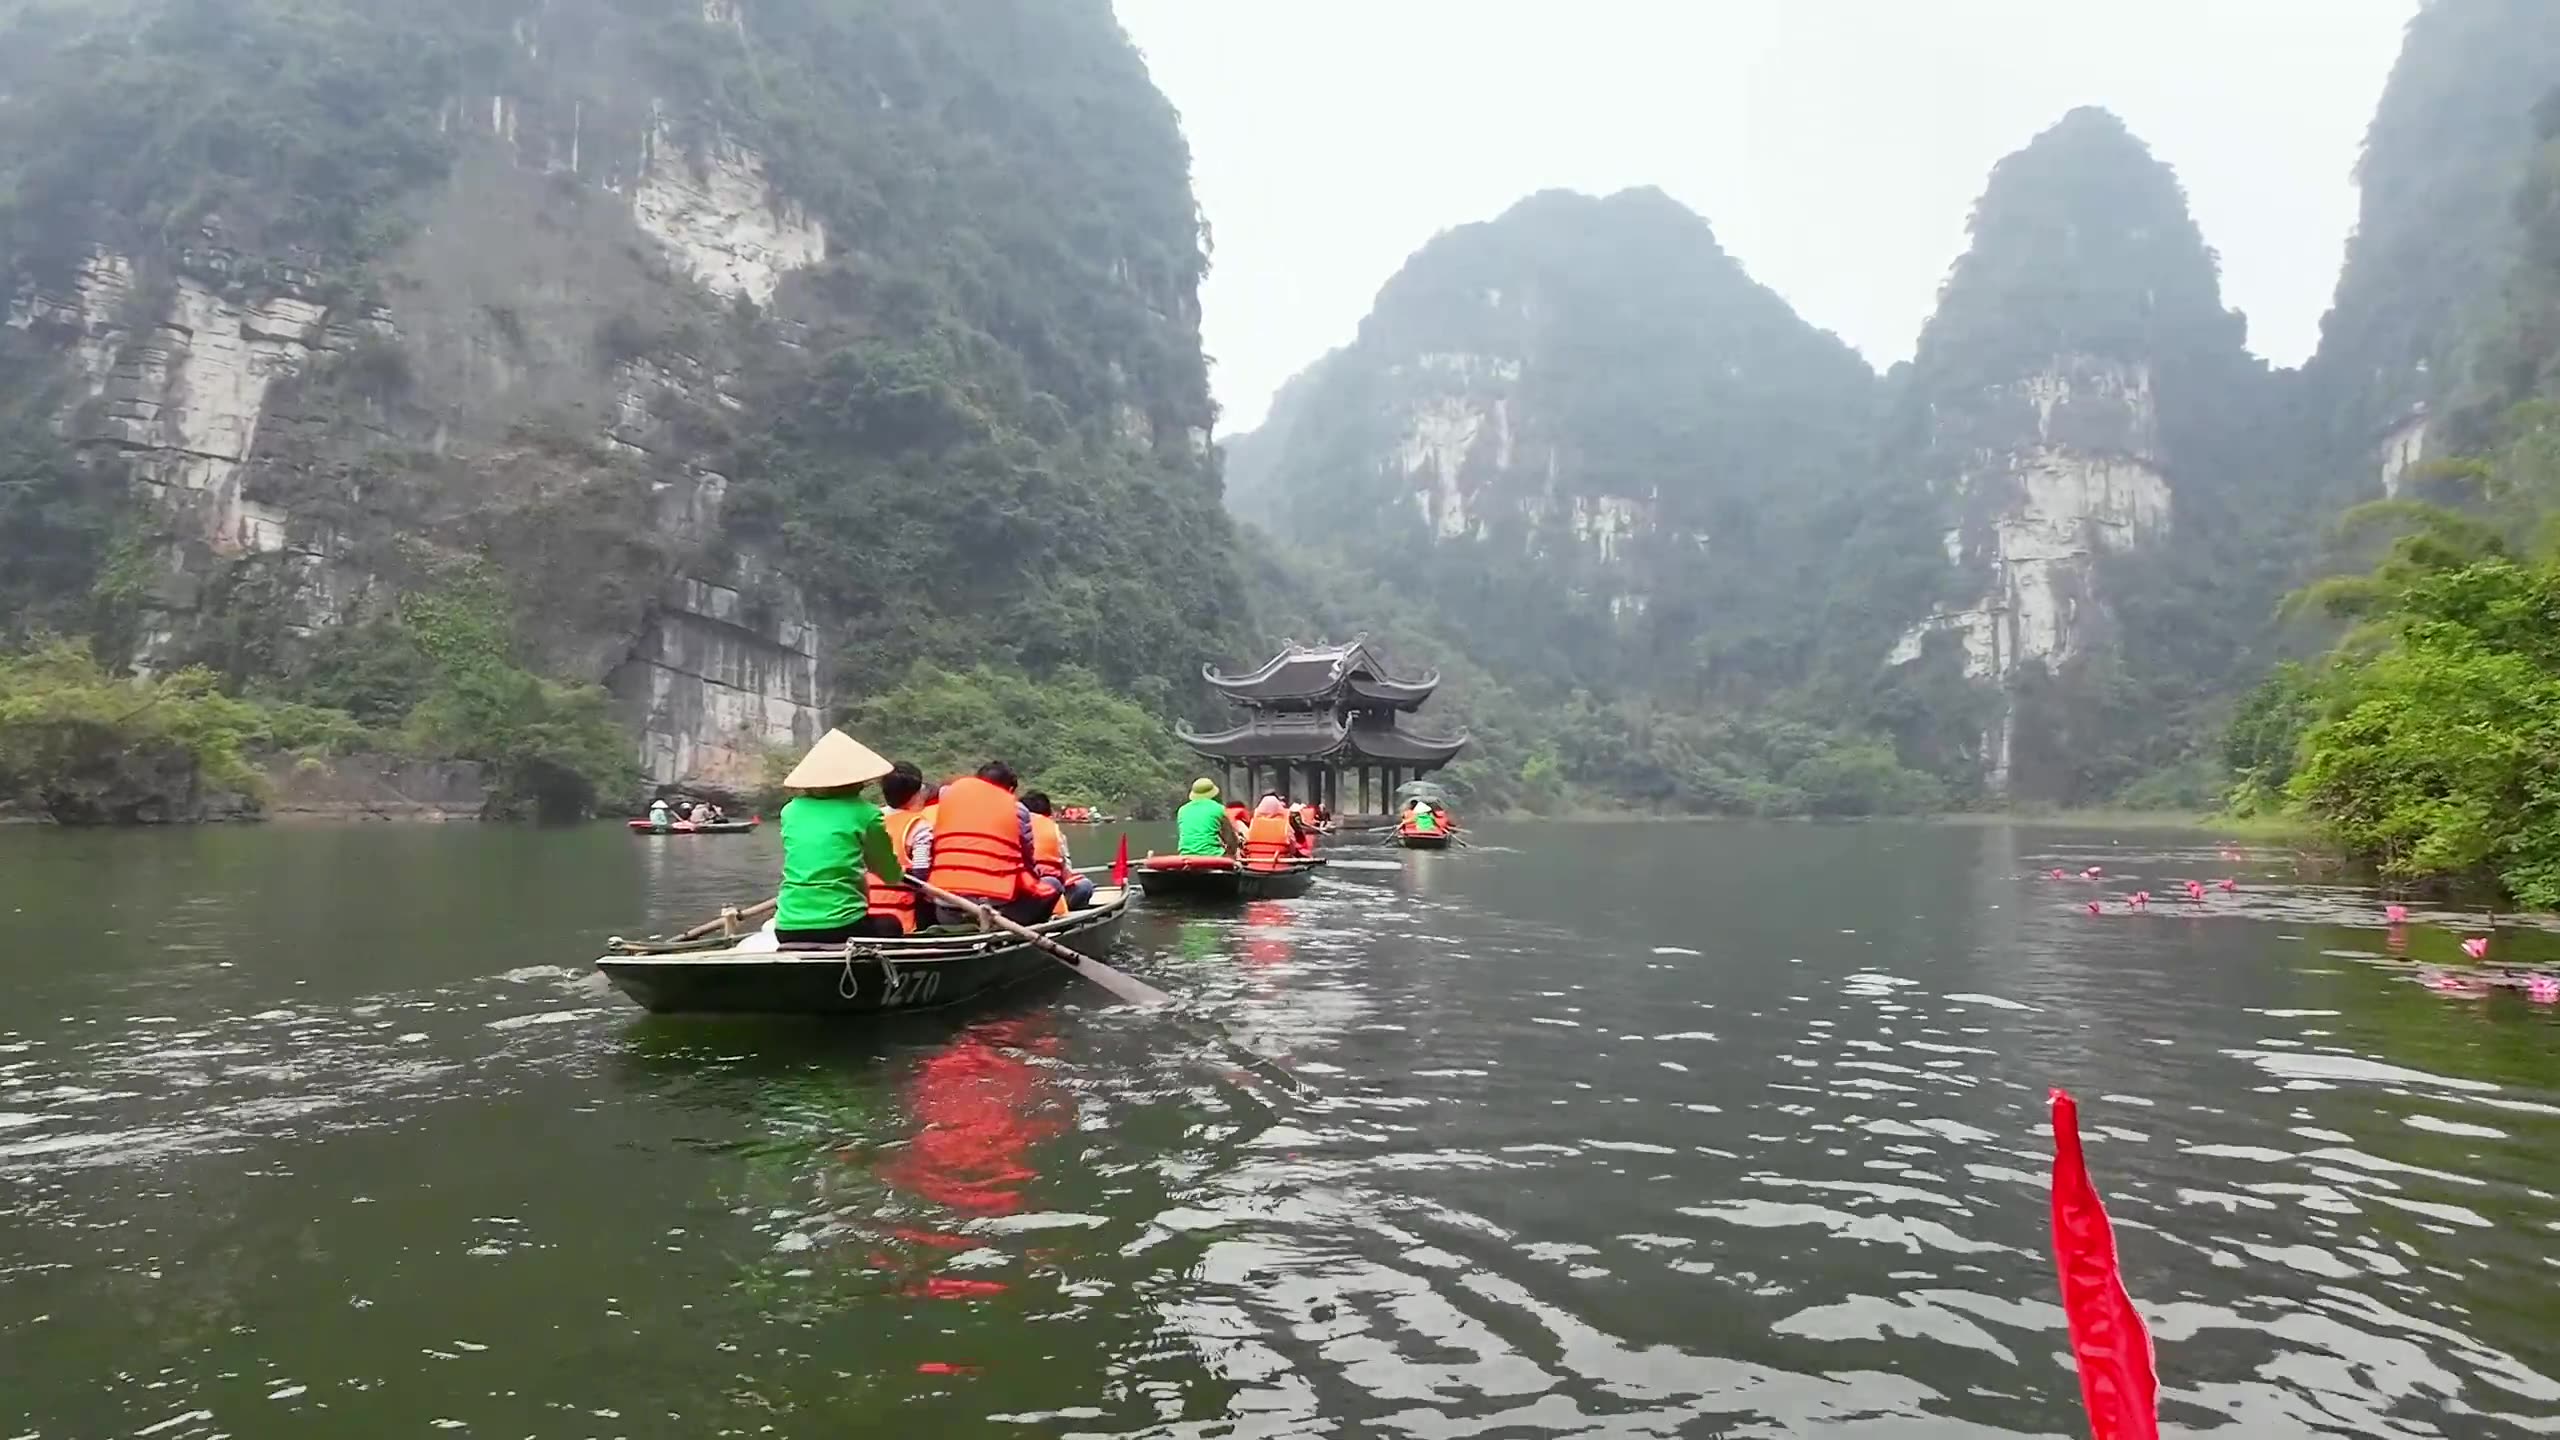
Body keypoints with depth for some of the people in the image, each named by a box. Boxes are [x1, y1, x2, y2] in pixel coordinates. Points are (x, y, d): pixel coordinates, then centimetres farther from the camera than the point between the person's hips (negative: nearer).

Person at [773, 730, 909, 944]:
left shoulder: (791, 811, 8)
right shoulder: (864, 812, -2)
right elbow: (892, 875, 8)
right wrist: (901, 871, 32)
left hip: (788, 930, 4)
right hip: (842, 927, -4)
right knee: (891, 926, 27)